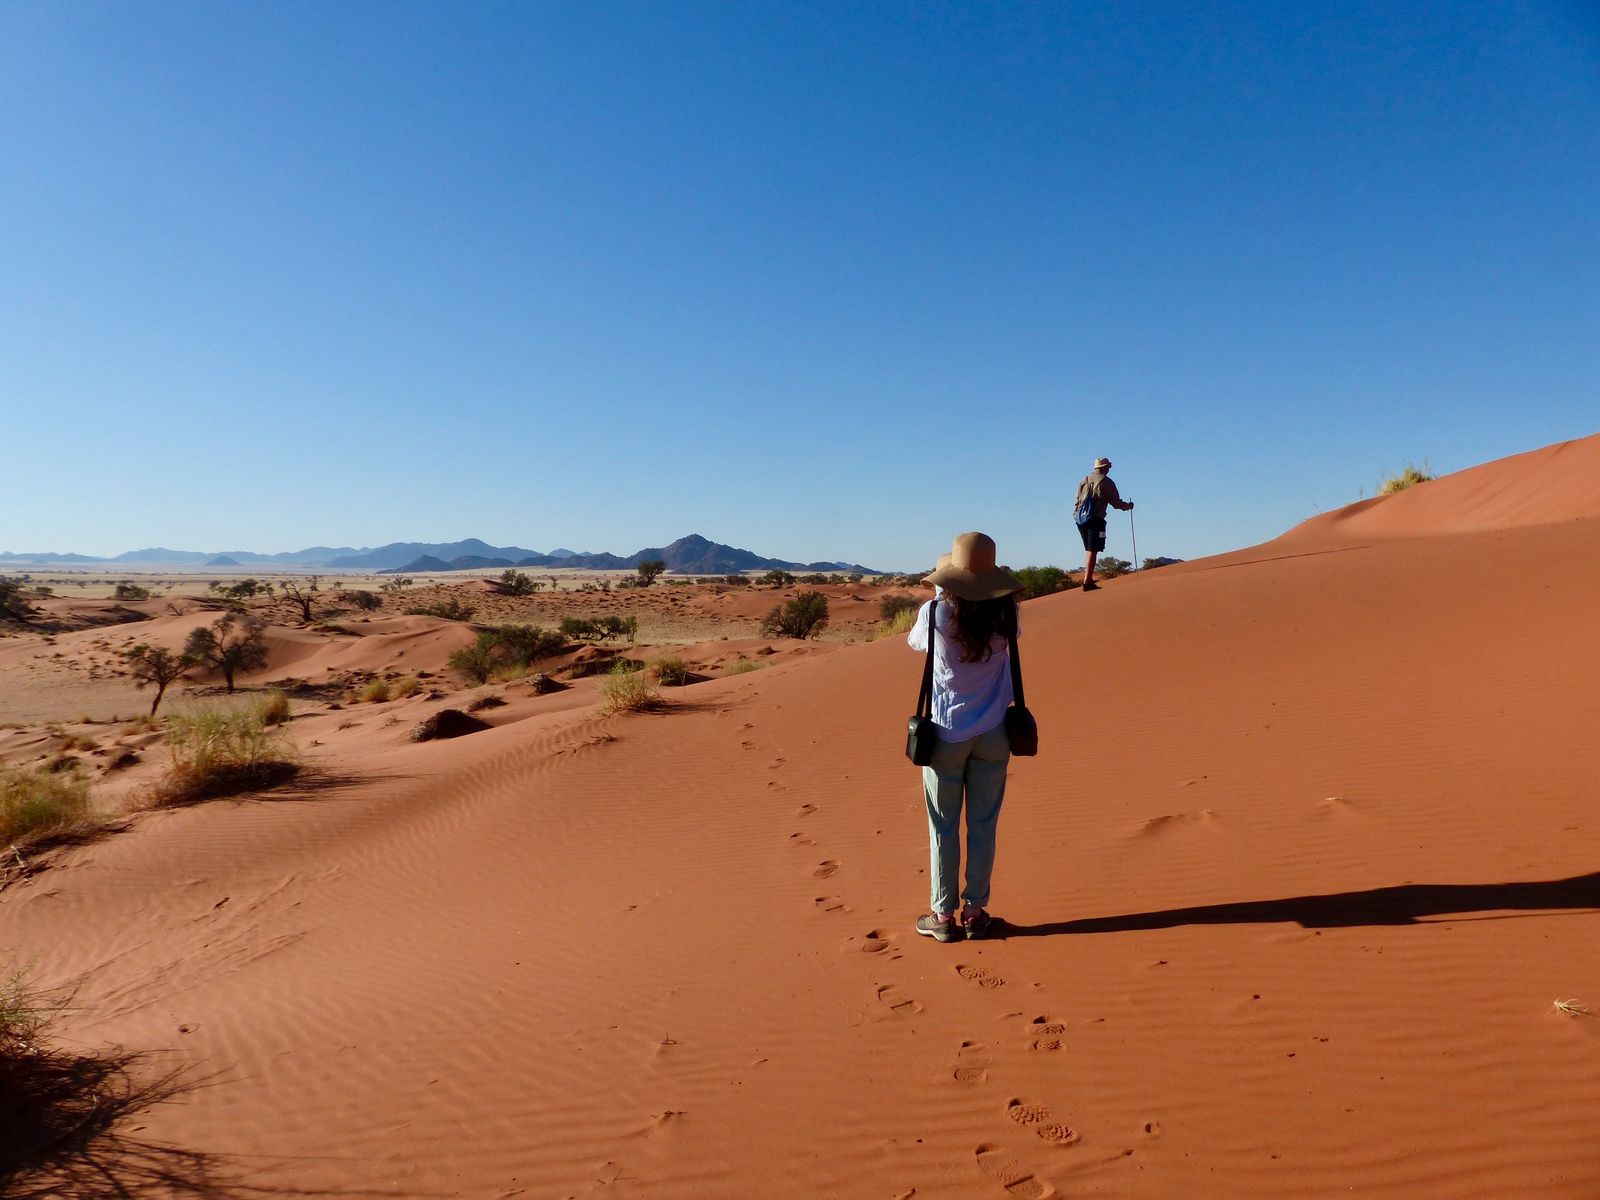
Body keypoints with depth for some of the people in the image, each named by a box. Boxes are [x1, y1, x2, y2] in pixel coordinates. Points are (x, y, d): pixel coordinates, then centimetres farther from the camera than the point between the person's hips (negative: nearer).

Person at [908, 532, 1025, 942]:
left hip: (946, 734, -2)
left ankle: (943, 915, 17)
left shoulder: (937, 613, -15)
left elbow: (914, 641, 6)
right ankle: (975, 911, 21)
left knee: (943, 828, 9)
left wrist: (939, 595, 13)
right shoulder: (1005, 614, -9)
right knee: (983, 825, 12)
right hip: (992, 735, 2)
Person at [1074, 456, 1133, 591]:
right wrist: (1128, 506, 19)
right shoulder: (1106, 482, -2)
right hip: (1096, 519, -6)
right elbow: (1116, 503, 1)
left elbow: (1077, 499, 12)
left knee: (1089, 549, 17)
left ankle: (1088, 578, 17)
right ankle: (1087, 582, -13)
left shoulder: (1085, 479, 14)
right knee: (1093, 550, -7)